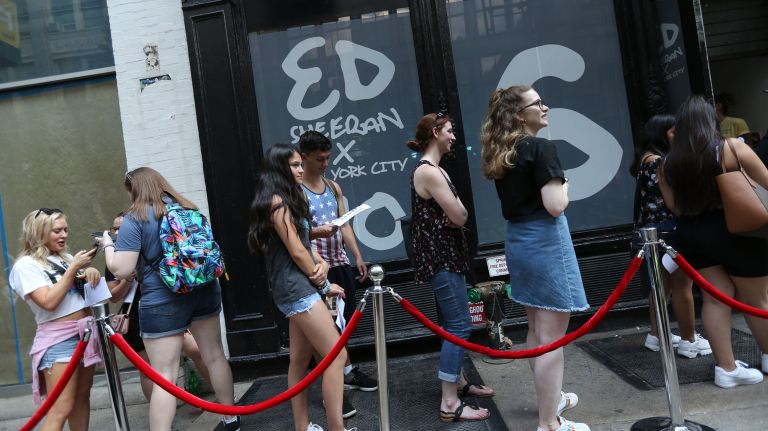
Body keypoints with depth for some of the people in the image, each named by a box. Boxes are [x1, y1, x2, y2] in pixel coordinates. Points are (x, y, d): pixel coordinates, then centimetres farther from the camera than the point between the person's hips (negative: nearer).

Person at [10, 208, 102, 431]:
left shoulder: (65, 258, 12)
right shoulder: (26, 265, -8)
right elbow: (49, 302, -18)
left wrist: (90, 273, -7)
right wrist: (74, 268, -18)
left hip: (86, 331, 7)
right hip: (58, 339, -7)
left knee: (82, 397, 11)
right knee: (61, 409, -11)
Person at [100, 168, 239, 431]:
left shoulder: (135, 219, -8)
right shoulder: (189, 209, 10)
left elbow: (121, 271, -13)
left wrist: (108, 245, 6)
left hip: (163, 301, -5)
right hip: (205, 290, 6)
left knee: (164, 376, 0)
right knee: (215, 357, 18)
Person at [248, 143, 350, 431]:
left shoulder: (288, 199, 18)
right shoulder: (277, 201, -13)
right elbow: (296, 251, -16)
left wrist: (321, 263, -6)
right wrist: (324, 285, -6)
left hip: (298, 289, 10)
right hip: (297, 288, -10)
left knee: (300, 359, 14)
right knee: (337, 355, -11)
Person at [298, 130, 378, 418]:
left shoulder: (333, 187, 12)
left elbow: (344, 224, 14)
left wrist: (357, 256, 10)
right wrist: (315, 232, -29)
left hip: (341, 263, 7)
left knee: (345, 322, 15)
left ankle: (347, 373, 32)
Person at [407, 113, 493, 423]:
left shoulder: (431, 170, 15)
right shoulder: (429, 172, -17)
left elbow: (456, 215, 9)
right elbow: (460, 217, -19)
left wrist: (454, 214, -11)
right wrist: (455, 213, 1)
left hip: (443, 254, 11)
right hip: (440, 257, -11)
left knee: (454, 323, 18)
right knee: (459, 326, -9)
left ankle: (459, 382, 31)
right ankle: (449, 404, -4)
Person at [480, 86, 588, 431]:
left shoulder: (501, 153, 10)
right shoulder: (541, 148, -14)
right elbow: (555, 206, -20)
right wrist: (564, 184, -2)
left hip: (517, 240, 9)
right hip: (545, 241, -9)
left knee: (537, 330, 21)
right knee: (552, 336, 0)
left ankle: (549, 399, 39)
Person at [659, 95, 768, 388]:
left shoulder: (668, 162, 1)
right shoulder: (731, 148, -10)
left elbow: (673, 206, 5)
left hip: (691, 234, 4)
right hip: (734, 231, -3)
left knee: (716, 299, 11)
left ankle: (726, 368, 13)